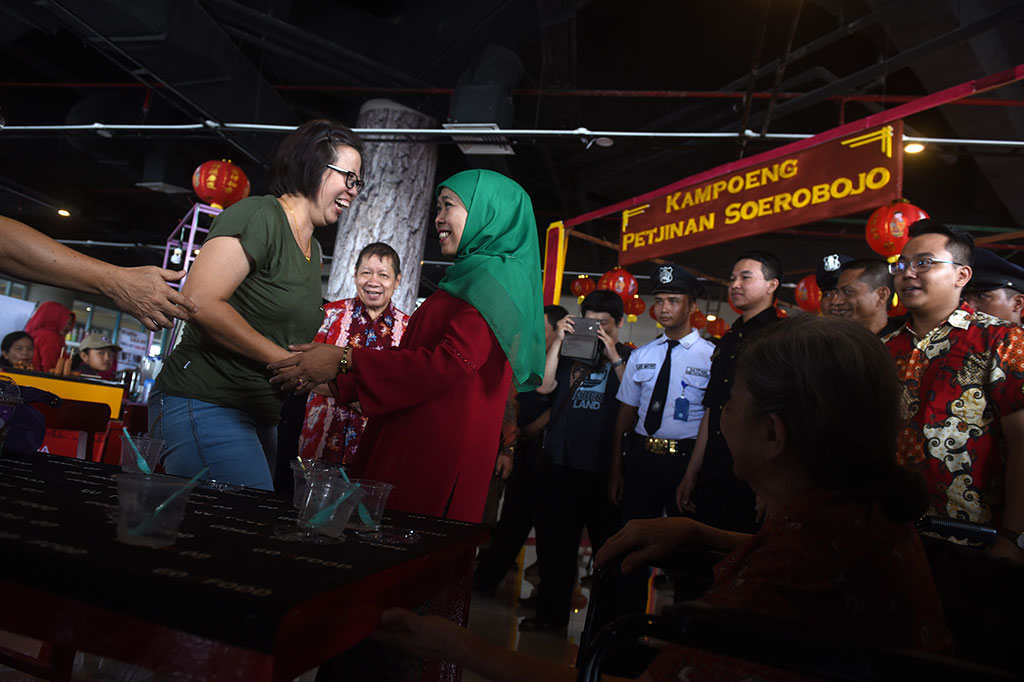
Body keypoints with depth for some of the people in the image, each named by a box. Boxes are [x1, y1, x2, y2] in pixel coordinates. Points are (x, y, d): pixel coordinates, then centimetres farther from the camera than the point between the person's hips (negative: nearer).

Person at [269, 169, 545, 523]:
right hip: (408, 441, 9)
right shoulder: (467, 278, 20)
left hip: (442, 451, -9)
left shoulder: (496, 280, -9)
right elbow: (411, 353, 18)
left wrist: (345, 360, -19)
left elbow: (448, 364, -21)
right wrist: (330, 370, 10)